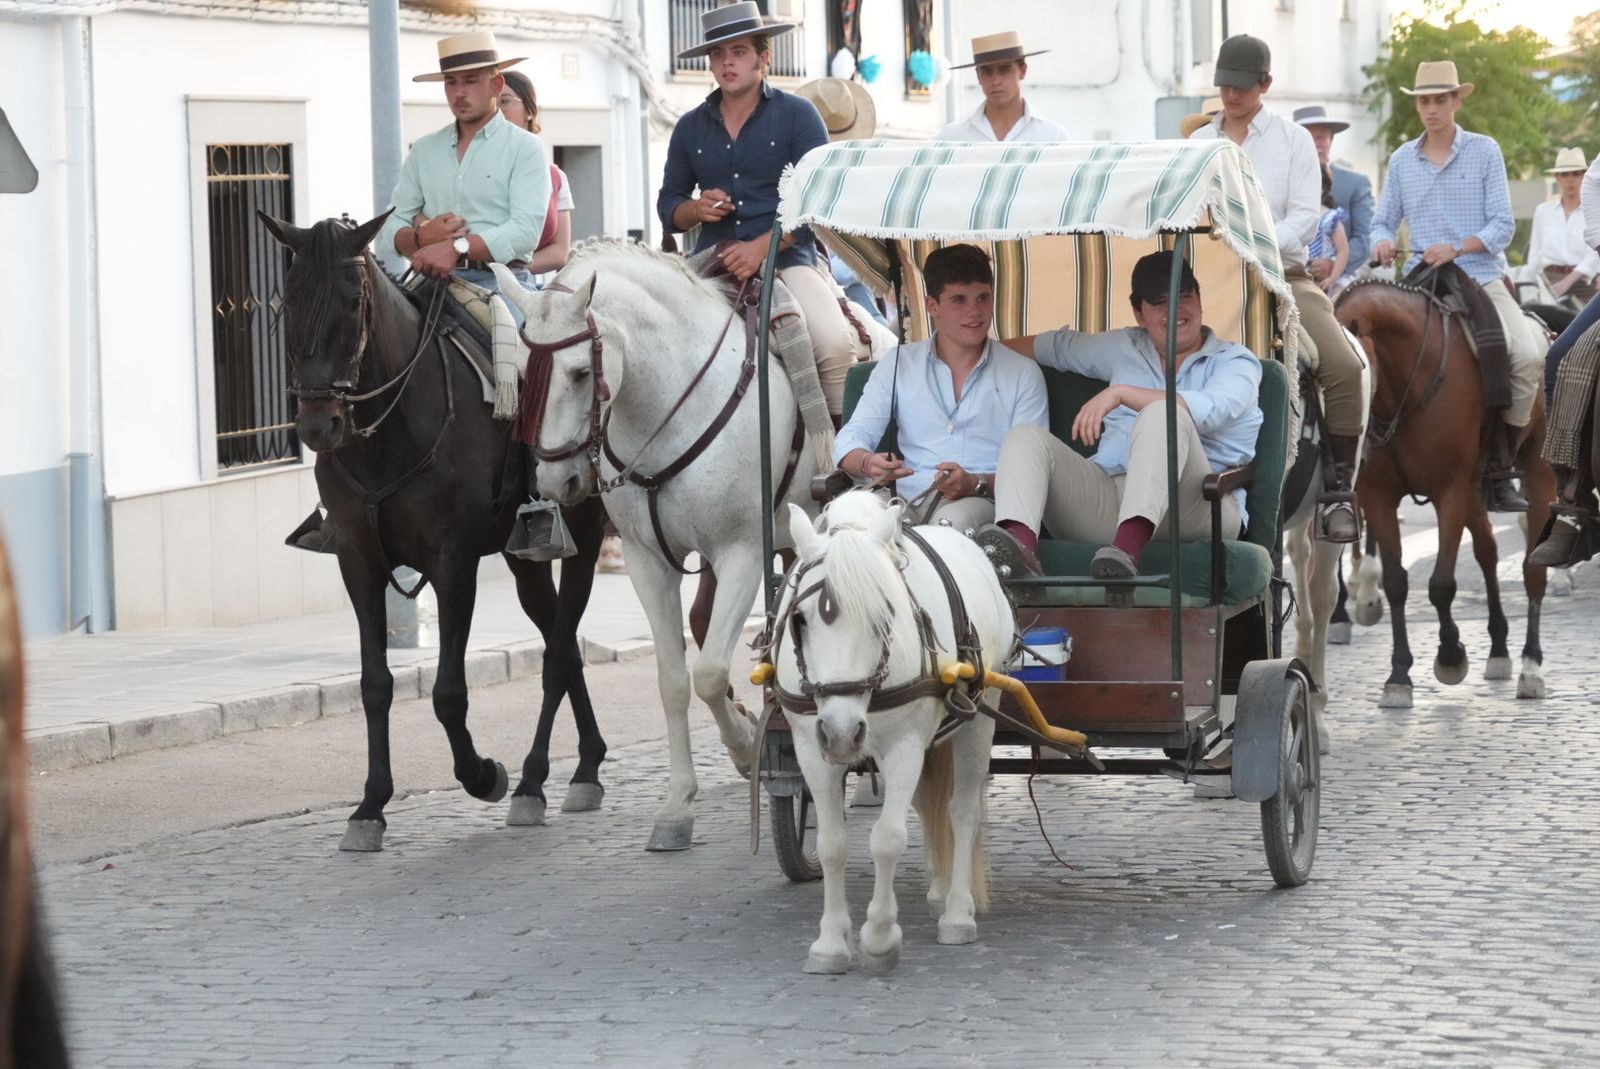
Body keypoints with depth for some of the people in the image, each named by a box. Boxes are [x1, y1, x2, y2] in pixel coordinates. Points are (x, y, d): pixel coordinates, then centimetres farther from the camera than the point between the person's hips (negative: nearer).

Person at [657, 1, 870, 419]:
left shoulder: (797, 115, 2)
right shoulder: (690, 128, 14)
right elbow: (668, 207, 18)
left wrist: (761, 248, -17)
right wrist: (697, 209, -6)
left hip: (786, 257, -3)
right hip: (713, 261, 3)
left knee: (836, 344, -26)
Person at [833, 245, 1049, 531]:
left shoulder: (1023, 373, 12)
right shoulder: (898, 365, 18)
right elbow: (851, 438, 12)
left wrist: (977, 484, -20)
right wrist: (867, 463, -15)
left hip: (986, 504, -2)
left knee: (954, 519, -42)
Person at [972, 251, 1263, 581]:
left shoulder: (1235, 362, 10)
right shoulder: (1125, 348, 27)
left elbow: (1208, 411, -12)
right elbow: (1057, 345, 43)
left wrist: (1121, 393, -16)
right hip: (1107, 495, 5)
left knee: (1161, 415, -32)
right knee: (1026, 437, -13)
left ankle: (1129, 545, -57)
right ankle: (1017, 543, -47)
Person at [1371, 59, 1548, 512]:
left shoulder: (1485, 152, 3)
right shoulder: (1402, 161, 12)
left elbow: (1502, 225, -2)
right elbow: (1383, 221, 15)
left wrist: (1457, 247, -19)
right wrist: (1383, 242, -10)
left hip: (1482, 276, -2)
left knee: (1529, 356, -23)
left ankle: (1499, 473, -13)